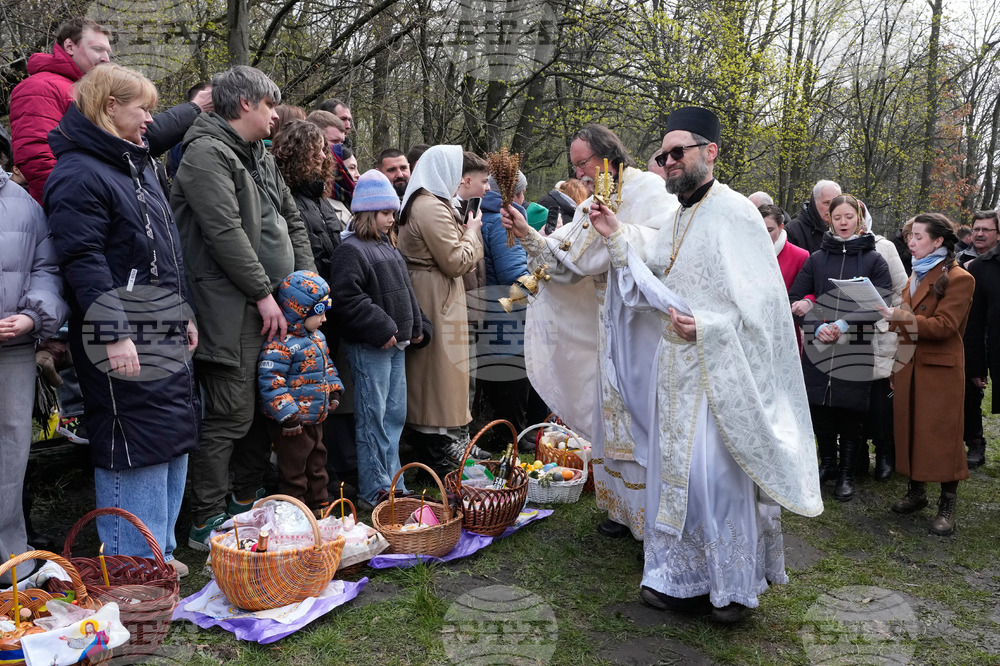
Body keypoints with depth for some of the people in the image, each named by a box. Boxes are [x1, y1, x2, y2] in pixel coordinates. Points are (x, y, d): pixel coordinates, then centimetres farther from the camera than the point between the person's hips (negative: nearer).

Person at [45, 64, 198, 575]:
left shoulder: (137, 165, 20)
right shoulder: (78, 174, -10)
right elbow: (83, 260, -18)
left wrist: (183, 315, 23)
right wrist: (113, 333, -24)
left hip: (165, 336, 10)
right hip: (124, 343, -10)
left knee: (176, 436, 12)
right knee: (135, 440, -6)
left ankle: (160, 550, 25)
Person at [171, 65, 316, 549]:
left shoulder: (261, 158, 20)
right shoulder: (207, 154, -10)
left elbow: (292, 221, 22)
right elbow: (225, 232, -18)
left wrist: (309, 281, 9)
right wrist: (263, 294, -15)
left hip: (270, 307, 10)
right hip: (232, 313, -9)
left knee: (265, 409, 16)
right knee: (231, 416, -6)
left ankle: (246, 502, 30)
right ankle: (206, 523, 6)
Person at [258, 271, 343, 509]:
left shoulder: (316, 337, 9)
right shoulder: (280, 345, -23)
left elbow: (326, 365, 24)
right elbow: (270, 382, -26)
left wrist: (333, 390, 13)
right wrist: (287, 415, -26)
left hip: (315, 418, 9)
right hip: (293, 424, -9)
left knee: (317, 461, 22)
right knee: (294, 469, 3)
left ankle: (320, 502, 36)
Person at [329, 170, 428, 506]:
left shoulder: (388, 245, 17)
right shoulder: (351, 249, -11)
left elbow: (404, 291, 24)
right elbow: (346, 298, -20)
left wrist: (415, 327, 15)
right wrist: (381, 330, -19)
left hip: (396, 343, 9)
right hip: (369, 347, -9)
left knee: (395, 414, 13)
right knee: (373, 417, -3)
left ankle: (393, 483, 24)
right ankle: (375, 490, 6)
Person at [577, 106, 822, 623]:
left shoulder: (735, 213, -10)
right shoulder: (671, 222, 13)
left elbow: (763, 299, -13)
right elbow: (648, 290, 10)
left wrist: (706, 326, -19)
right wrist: (616, 240, 3)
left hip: (719, 369, -7)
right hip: (672, 368, 7)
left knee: (717, 474, -2)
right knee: (672, 469, 11)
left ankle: (734, 586, 16)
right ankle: (679, 577, 25)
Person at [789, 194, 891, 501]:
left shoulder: (873, 259, 4)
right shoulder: (816, 259, 8)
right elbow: (795, 298, 5)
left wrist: (845, 325, -17)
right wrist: (817, 326, -11)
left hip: (857, 349, -2)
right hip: (818, 348, 2)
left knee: (850, 411, 4)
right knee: (819, 408, 6)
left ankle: (847, 473, 21)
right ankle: (827, 463, 29)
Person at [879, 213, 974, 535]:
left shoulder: (958, 279, -10)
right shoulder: (916, 275, 16)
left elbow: (943, 326, -19)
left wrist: (899, 317, -28)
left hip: (940, 368, -7)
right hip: (909, 365, 7)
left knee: (942, 434, -1)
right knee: (910, 428, 10)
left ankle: (947, 505, 8)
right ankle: (916, 491, 23)